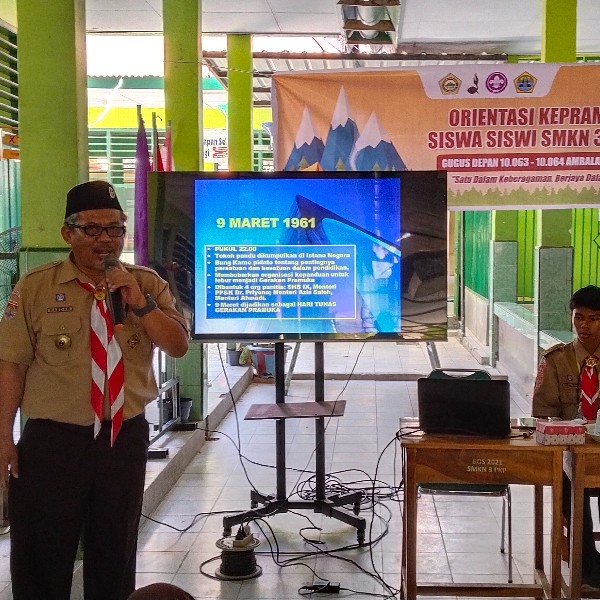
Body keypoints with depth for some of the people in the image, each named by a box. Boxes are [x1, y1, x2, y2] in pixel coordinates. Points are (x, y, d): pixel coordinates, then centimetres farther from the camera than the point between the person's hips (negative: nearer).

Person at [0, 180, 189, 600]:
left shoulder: (147, 284, 3)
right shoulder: (36, 287, -4)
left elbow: (179, 346, -3)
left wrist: (141, 304, -17)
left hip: (126, 437, 3)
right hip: (53, 440, -2)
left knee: (116, 554, 17)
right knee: (42, 558, 5)